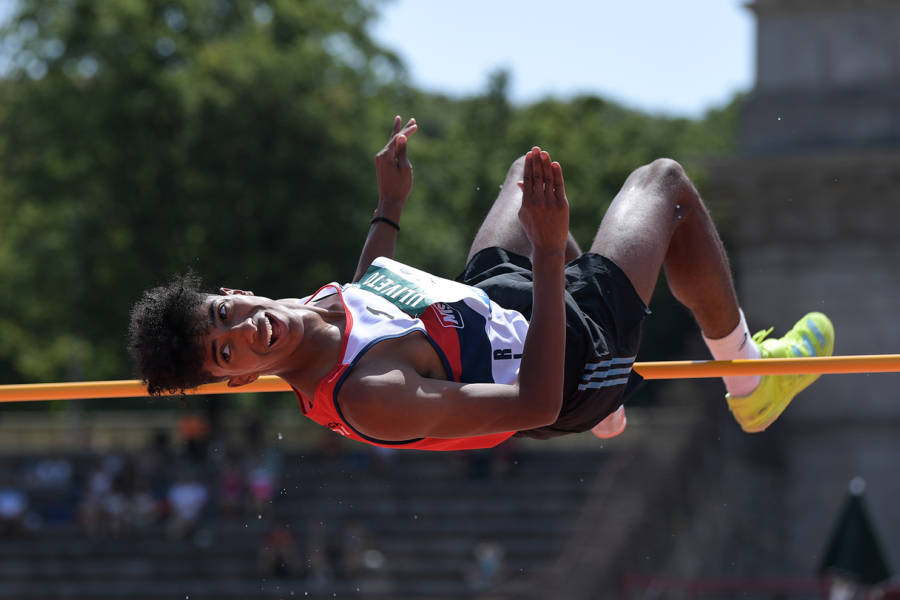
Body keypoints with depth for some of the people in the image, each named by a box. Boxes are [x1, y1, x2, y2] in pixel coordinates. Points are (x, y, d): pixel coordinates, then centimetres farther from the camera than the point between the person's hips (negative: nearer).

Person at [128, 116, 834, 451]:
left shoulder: (314, 306, -16)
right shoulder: (370, 399, -43)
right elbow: (534, 404, -41)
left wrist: (390, 205, 13)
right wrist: (550, 253, -44)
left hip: (491, 296, 8)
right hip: (576, 356, -8)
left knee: (529, 171, 32)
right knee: (664, 181, 8)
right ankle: (751, 379, 31)